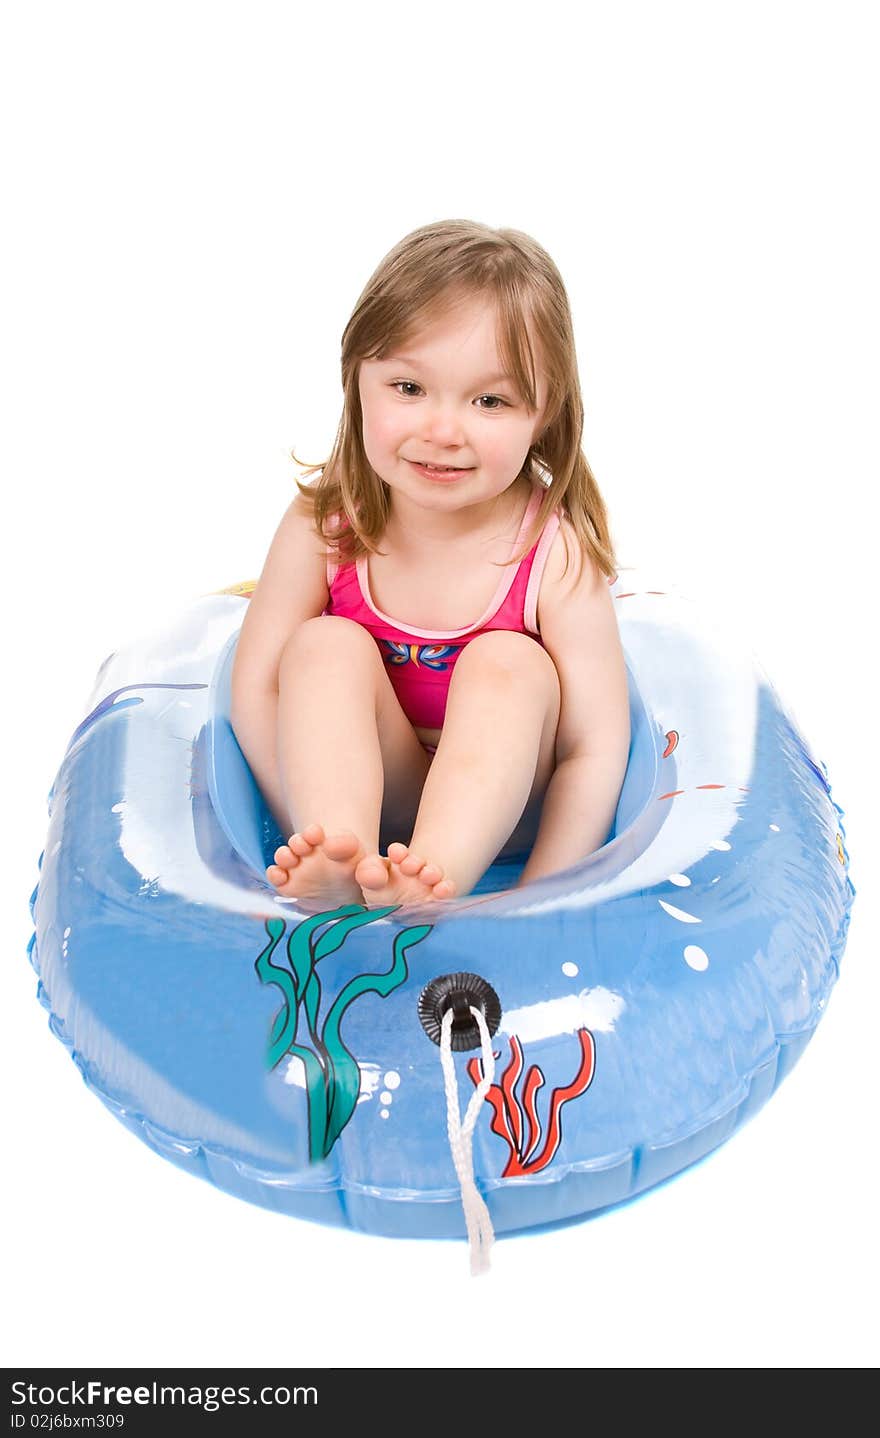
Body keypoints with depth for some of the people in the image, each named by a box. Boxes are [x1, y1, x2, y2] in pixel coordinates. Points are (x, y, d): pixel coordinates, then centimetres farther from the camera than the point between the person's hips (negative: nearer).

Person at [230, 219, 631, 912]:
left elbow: (595, 750, -19)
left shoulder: (557, 556, -19)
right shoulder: (323, 523, -13)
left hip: (500, 810, -1)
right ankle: (343, 863, -43)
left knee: (510, 662, -28)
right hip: (355, 792, 2)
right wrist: (314, 834, -19)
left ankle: (440, 883, -49)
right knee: (325, 645, -22)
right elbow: (256, 684, -11)